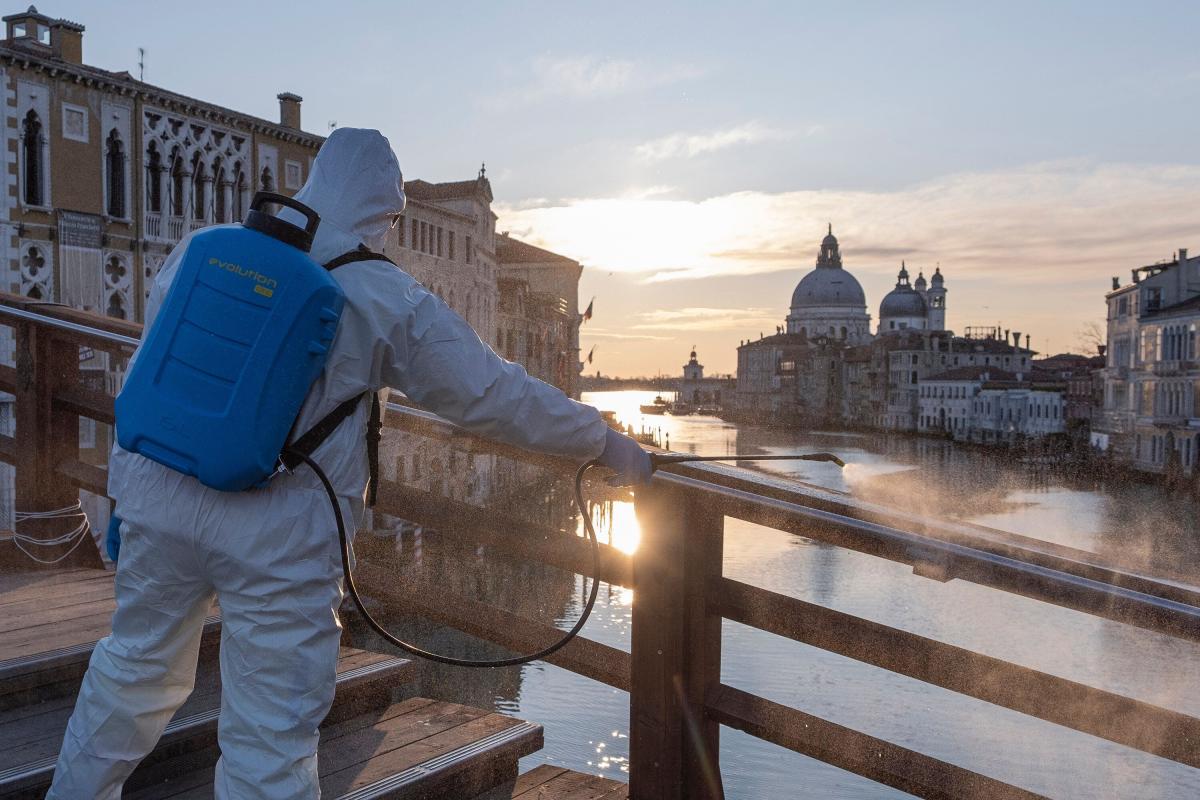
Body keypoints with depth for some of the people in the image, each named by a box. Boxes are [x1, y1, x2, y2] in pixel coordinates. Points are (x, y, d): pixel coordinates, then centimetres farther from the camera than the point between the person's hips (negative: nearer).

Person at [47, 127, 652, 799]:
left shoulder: (201, 251, 5)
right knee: (272, 740, 6)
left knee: (134, 669, 26)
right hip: (283, 536, -5)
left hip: (159, 500, 5)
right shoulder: (392, 302, -7)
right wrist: (611, 444, 7)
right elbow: (495, 395, -3)